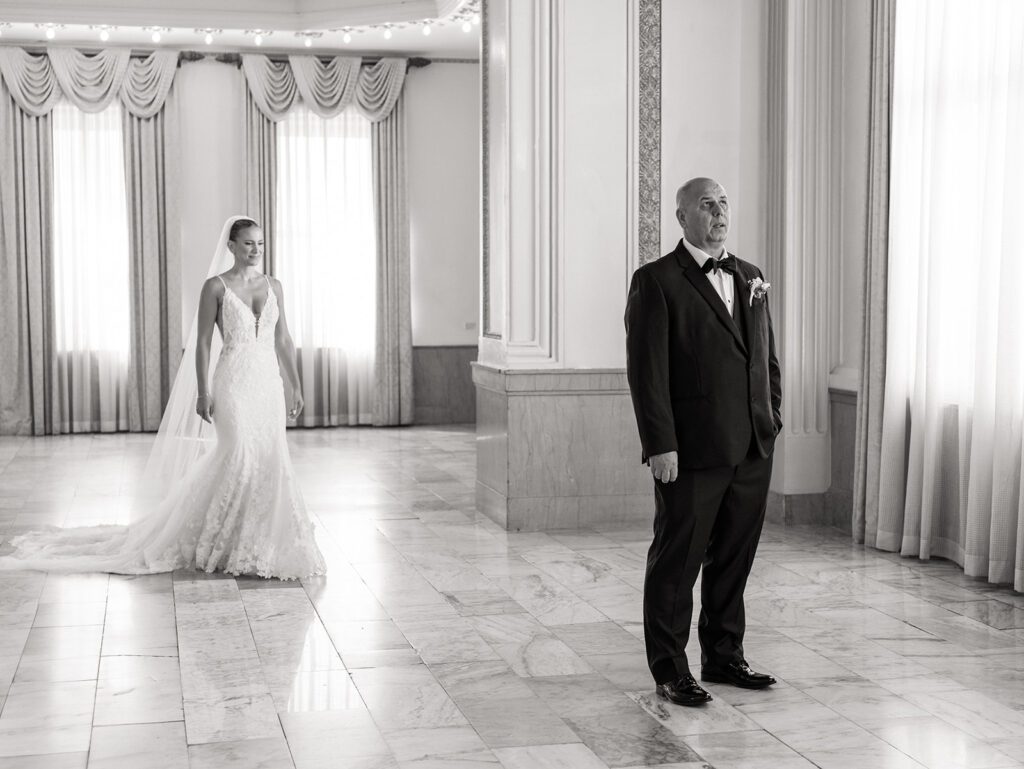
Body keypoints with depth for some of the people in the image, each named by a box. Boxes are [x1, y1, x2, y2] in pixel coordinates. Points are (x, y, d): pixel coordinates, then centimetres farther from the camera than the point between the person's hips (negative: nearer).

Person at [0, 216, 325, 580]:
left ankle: (260, 543, 16)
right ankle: (236, 545, 3)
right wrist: (203, 392, -11)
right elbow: (203, 342, -5)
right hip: (234, 383, -5)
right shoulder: (215, 286, -3)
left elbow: (283, 340, 14)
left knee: (270, 461, 3)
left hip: (268, 383, 5)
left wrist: (297, 386, 11)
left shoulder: (273, 286, 11)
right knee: (240, 458, -13)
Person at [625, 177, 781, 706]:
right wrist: (660, 444, -16)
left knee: (734, 557, 14)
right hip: (691, 451, -6)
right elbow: (646, 370, -11)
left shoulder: (750, 278, 14)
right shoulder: (656, 281, -6)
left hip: (752, 448, 6)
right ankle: (670, 671, 12)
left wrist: (772, 419, 9)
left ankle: (723, 655, 28)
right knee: (677, 560, 2)